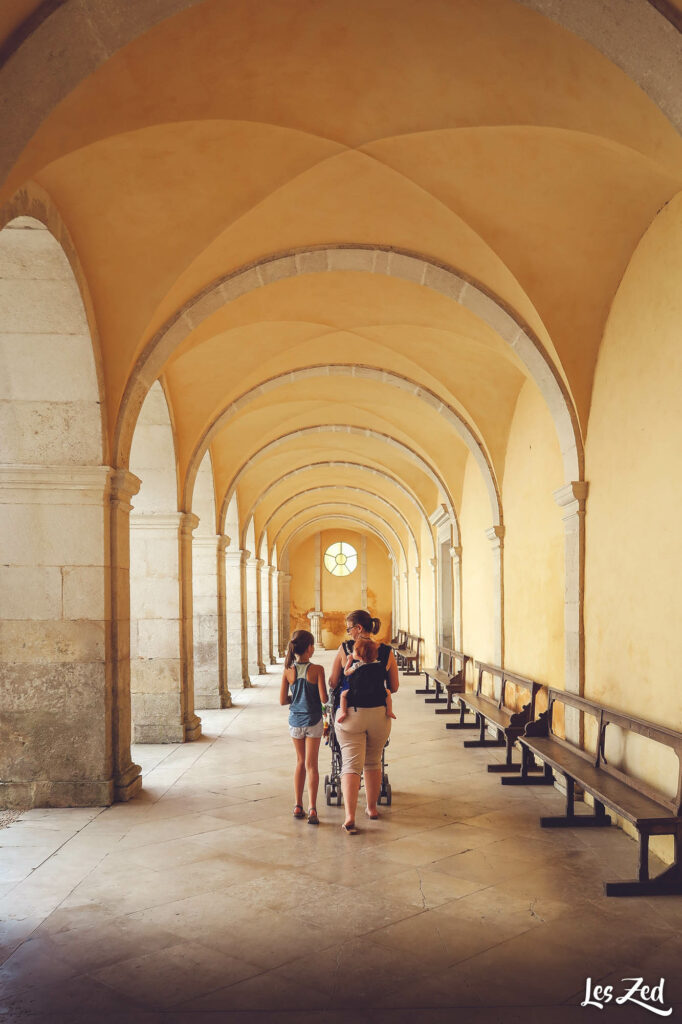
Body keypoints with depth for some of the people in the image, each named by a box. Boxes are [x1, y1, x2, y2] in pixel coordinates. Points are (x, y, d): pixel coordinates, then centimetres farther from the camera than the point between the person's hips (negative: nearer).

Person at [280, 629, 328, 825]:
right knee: (311, 764, 3)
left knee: (300, 762, 18)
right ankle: (312, 809, -6)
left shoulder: (288, 671, -6)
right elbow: (323, 699, -15)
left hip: (295, 721, 3)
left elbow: (282, 700, -2)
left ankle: (298, 805, 19)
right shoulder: (317, 670, -15)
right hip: (313, 721, -3)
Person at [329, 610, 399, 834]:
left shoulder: (344, 649, -8)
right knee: (373, 763, 21)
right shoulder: (387, 652, -3)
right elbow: (394, 687, 4)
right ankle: (372, 808, 34)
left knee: (351, 765, 0)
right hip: (379, 714, 2)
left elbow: (333, 683, -2)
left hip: (350, 713, -2)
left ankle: (350, 817, -12)